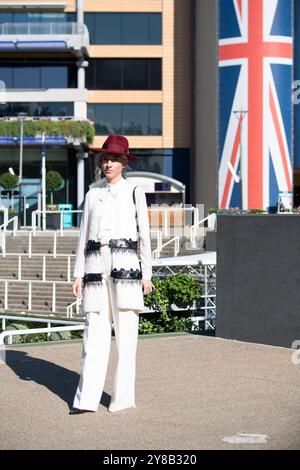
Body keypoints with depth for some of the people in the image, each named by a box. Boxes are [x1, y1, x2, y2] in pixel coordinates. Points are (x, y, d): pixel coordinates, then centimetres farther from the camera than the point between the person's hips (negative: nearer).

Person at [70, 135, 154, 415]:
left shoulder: (134, 193, 6)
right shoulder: (93, 194, 13)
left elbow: (144, 236, 5)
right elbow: (83, 235, 13)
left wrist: (146, 274, 0)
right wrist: (78, 274, 7)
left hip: (125, 265, -2)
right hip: (96, 265, 2)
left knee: (126, 332, -1)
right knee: (95, 331, -2)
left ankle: (123, 396, 7)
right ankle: (86, 399, -2)